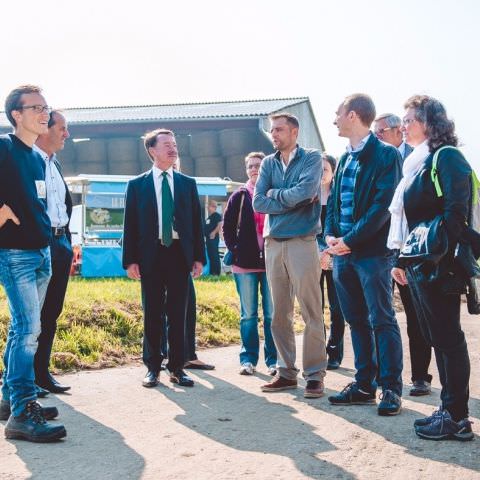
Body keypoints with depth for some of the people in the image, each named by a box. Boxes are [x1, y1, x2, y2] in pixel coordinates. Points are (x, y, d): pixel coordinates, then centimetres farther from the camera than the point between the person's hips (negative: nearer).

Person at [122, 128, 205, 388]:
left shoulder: (188, 184, 11)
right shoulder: (136, 185, 5)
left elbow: (196, 222, 9)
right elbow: (130, 225, 2)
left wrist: (199, 257, 3)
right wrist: (130, 260, -6)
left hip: (180, 255, 1)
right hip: (151, 256, -1)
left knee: (178, 313, 4)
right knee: (152, 314, 4)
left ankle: (177, 367, 11)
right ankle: (153, 367, 13)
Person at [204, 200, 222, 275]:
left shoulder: (217, 215, -8)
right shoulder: (209, 216, 21)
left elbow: (220, 225, -20)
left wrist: (214, 232, -22)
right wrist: (204, 234, 20)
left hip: (213, 238, -10)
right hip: (208, 238, 10)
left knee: (214, 255, -11)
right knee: (210, 255, 11)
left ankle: (216, 272, -10)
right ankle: (211, 271, 15)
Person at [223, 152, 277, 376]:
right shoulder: (239, 196, 6)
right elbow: (227, 226, 9)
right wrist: (234, 250, 0)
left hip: (271, 262, -1)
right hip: (245, 264, 1)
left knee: (272, 315, 2)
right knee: (248, 315, 7)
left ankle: (273, 359, 11)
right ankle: (248, 359, 15)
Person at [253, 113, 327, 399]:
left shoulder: (312, 158, 0)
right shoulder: (268, 163, 12)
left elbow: (306, 190, -18)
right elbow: (258, 203, 1)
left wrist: (275, 194, -3)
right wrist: (294, 200, -7)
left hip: (303, 242, -5)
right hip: (273, 243, 5)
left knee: (311, 313, -4)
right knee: (280, 314, 8)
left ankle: (315, 375, 2)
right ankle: (287, 372, 17)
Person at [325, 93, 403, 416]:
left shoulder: (386, 155, -7)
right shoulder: (344, 159, 17)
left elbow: (383, 205, -15)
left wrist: (350, 240, -17)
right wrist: (331, 235, -1)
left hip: (372, 251, -7)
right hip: (343, 253, 7)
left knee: (382, 320, -2)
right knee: (357, 321, 11)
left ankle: (391, 388, 4)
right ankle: (364, 385, 19)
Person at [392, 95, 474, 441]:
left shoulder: (447, 158, -9)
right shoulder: (418, 162, 18)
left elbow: (456, 212, -18)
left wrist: (438, 257, -23)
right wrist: (402, 260, 19)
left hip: (437, 266, -9)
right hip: (418, 265, 9)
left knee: (448, 338, -3)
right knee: (436, 338, 12)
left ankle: (457, 418, 4)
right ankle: (450, 408, 20)